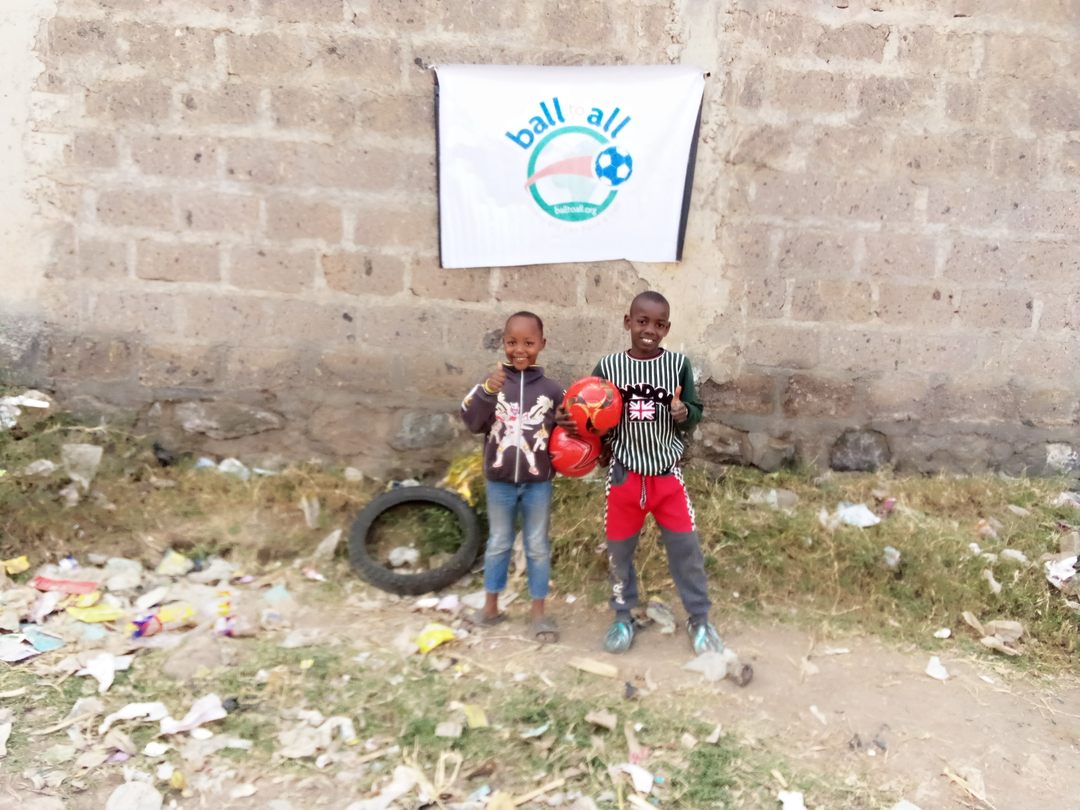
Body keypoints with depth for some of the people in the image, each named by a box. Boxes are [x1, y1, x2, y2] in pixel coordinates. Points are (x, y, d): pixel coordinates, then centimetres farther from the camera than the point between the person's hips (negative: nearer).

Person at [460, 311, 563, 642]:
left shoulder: (552, 389, -4)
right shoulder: (492, 383, -6)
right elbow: (472, 422, -14)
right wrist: (486, 391, -29)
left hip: (538, 482, 0)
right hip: (499, 481, 0)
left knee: (538, 546, 10)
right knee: (498, 544, 15)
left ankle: (539, 612, 22)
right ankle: (490, 606, 29)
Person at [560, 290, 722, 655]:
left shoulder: (678, 364, -6)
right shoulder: (608, 366, -6)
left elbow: (695, 413, 2)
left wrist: (684, 412, -20)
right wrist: (571, 421, -17)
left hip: (667, 473, 0)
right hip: (624, 474, 1)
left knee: (686, 548, 5)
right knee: (619, 549, 12)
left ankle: (699, 620, 24)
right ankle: (623, 617, 33)